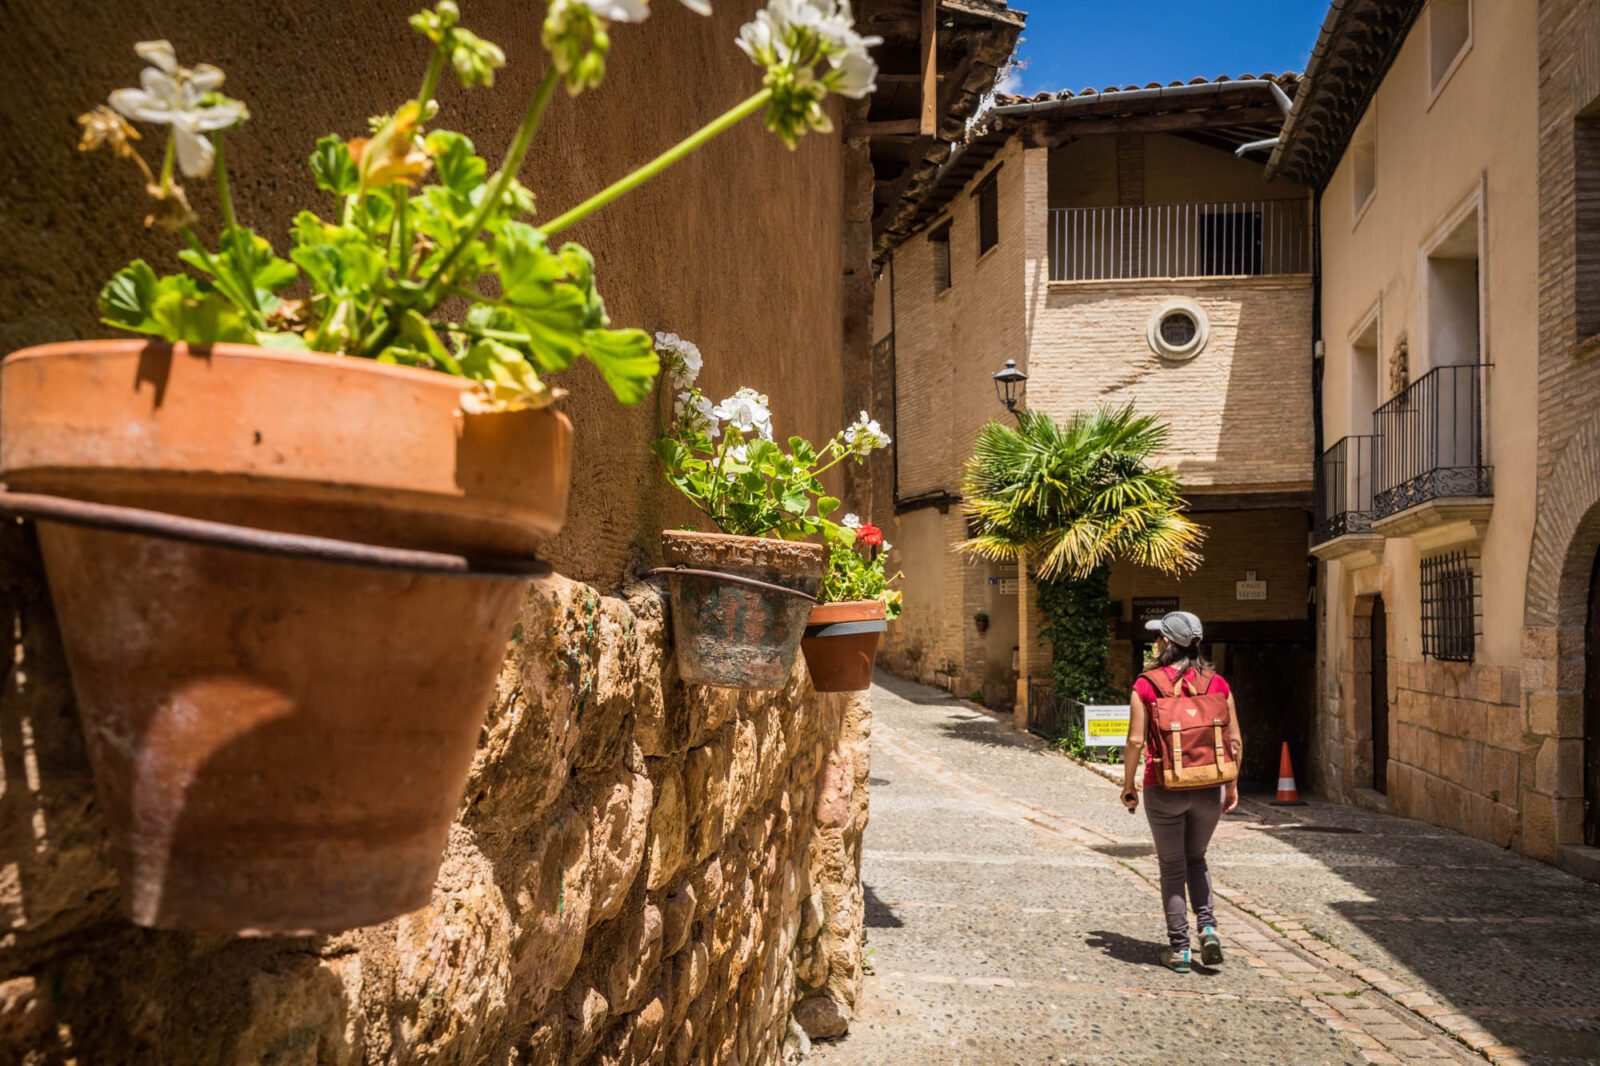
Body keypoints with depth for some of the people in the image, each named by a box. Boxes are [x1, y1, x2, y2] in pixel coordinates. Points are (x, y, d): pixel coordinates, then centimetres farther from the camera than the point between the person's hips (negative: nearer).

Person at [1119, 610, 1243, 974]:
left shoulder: (1146, 685, -9)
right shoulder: (1217, 683, 0)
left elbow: (1135, 741, -11)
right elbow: (1235, 740, 2)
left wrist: (1128, 785, 1)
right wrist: (1231, 785, 13)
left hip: (1164, 790, -3)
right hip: (1208, 788, 3)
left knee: (1173, 868, 12)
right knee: (1196, 859, 24)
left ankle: (1178, 948, 15)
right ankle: (1208, 927, 6)